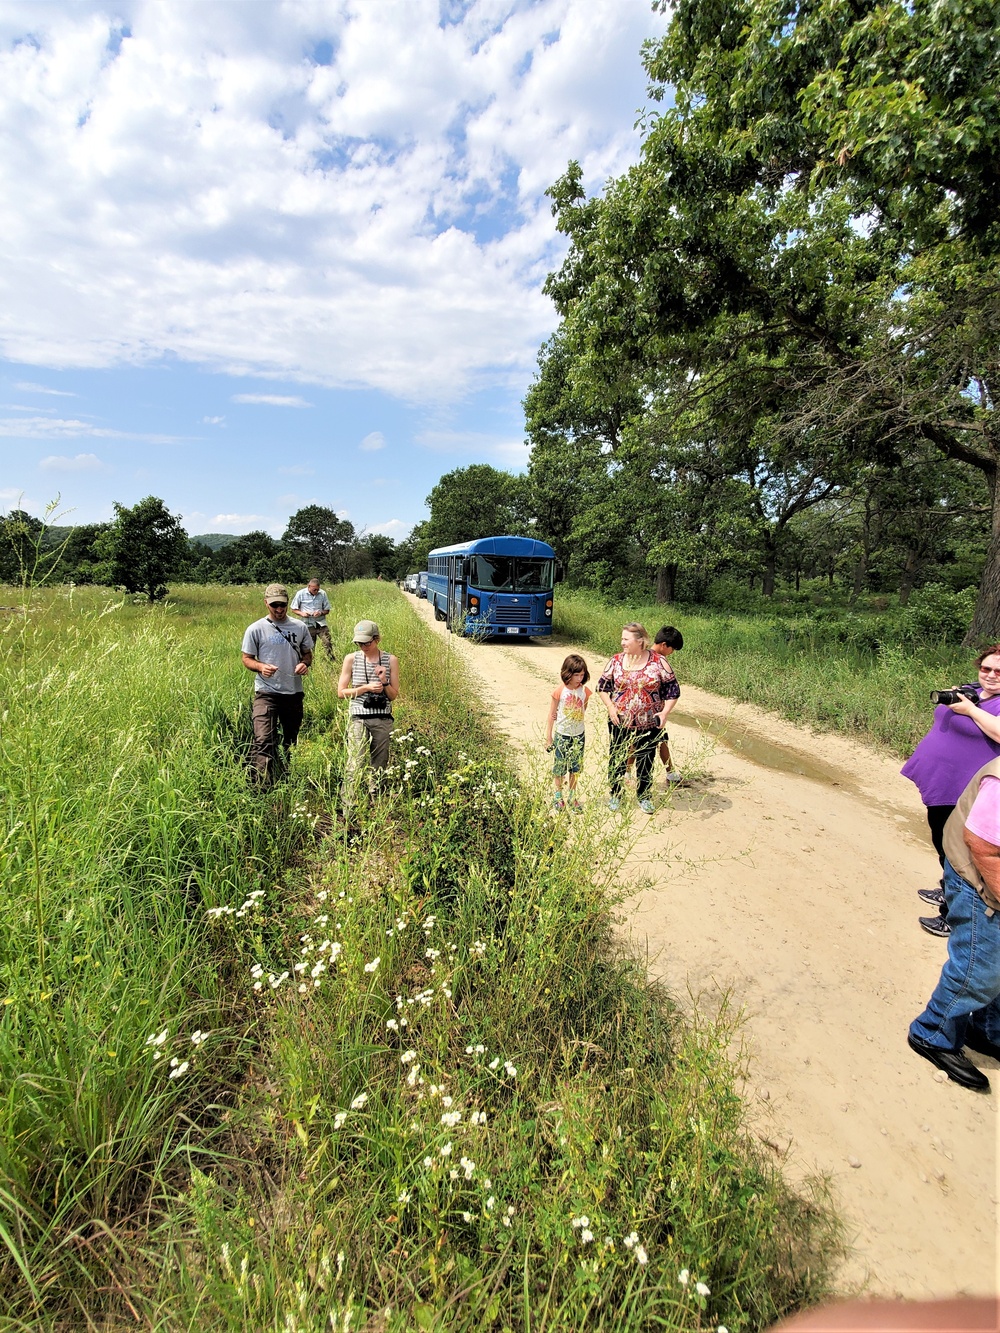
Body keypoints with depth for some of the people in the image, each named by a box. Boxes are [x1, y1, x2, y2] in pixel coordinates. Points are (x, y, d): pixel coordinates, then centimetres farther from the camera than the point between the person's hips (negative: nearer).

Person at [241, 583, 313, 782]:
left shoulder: (299, 628, 5)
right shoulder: (256, 629, -4)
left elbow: (307, 653, 15)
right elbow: (247, 659, 1)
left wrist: (305, 663, -8)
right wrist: (261, 666, -20)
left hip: (294, 693, 4)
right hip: (266, 693, -4)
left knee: (291, 741, 17)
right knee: (263, 741, -16)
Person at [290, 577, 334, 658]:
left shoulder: (322, 593, 0)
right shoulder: (300, 594, -3)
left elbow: (327, 610, 8)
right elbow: (294, 608, 7)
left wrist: (321, 613, -14)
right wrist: (301, 613, -13)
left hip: (321, 623, 1)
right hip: (308, 625, -1)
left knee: (328, 643, -12)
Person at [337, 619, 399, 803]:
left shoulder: (390, 660, 2)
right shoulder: (351, 659, 0)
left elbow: (394, 695, 6)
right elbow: (341, 692, 1)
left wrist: (384, 682, -14)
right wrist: (366, 688, -11)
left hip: (383, 719, 1)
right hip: (358, 718, -1)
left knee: (379, 765, 8)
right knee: (355, 765, -10)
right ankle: (348, 805, -5)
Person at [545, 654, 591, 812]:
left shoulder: (585, 692, -5)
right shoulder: (559, 691, -13)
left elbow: (583, 712, 8)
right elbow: (551, 715, -6)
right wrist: (548, 738, -4)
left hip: (579, 735, 3)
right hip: (562, 735, -3)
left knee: (575, 769, 12)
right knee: (559, 767, 9)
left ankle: (572, 797, 25)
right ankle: (557, 797, 24)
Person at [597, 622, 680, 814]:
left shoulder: (658, 662, -9)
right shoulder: (616, 660, -3)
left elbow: (672, 690, -4)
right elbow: (602, 686, 4)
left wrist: (665, 712, -15)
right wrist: (611, 708, -8)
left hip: (649, 724, -1)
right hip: (619, 722, 1)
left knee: (645, 761, 13)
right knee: (617, 759, 12)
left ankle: (644, 797, 32)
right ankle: (615, 795, 31)